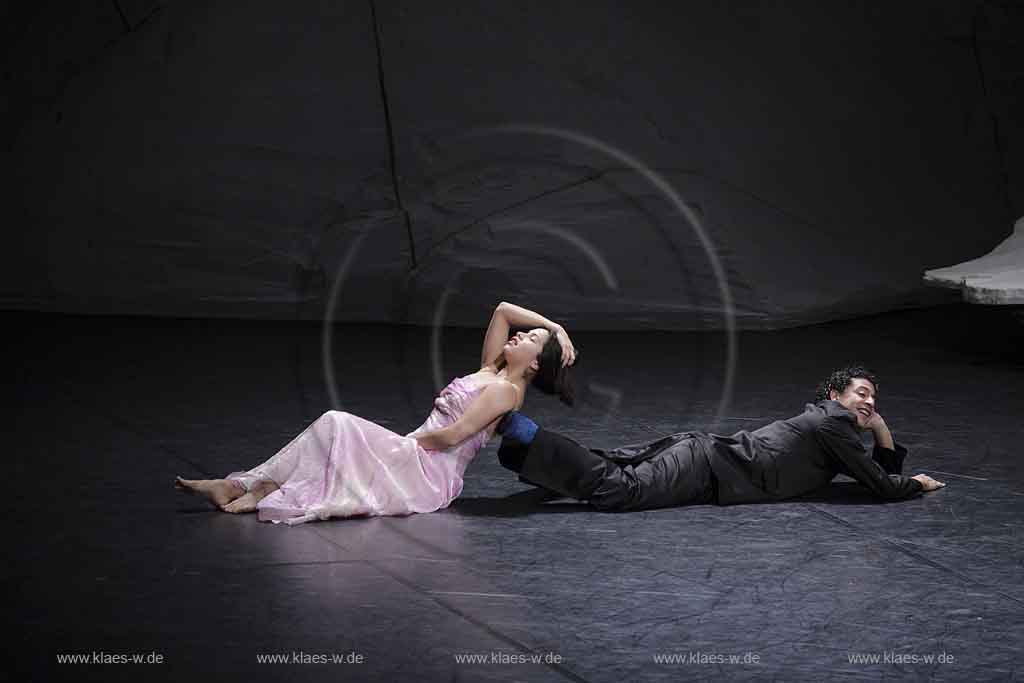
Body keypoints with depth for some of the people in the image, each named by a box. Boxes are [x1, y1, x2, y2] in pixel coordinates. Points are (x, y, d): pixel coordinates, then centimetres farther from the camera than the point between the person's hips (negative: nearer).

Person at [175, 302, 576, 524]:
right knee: (334, 425, -13)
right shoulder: (490, 371, 18)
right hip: (415, 459, 8)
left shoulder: (506, 390, -8)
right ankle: (237, 486, -20)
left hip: (430, 474, -8)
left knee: (336, 427, -24)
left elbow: (451, 435, -17)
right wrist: (556, 328, 21)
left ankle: (274, 496, -23)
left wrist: (406, 441, -4)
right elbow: (502, 310, 26)